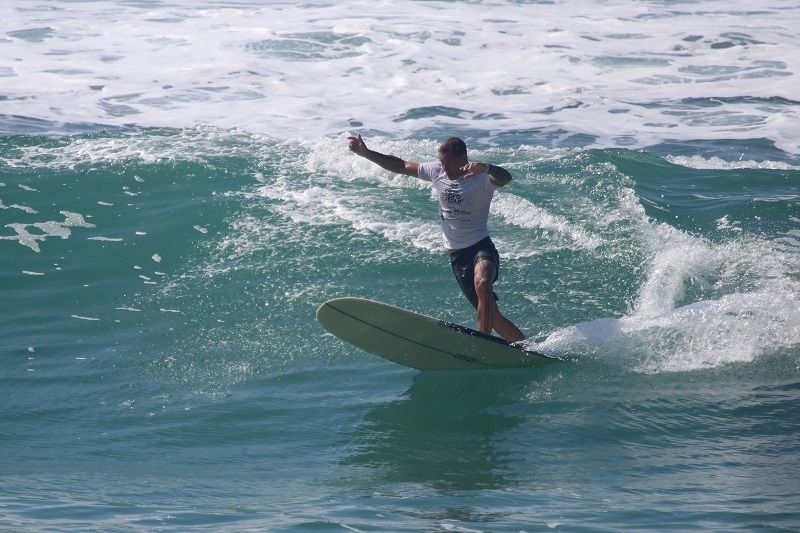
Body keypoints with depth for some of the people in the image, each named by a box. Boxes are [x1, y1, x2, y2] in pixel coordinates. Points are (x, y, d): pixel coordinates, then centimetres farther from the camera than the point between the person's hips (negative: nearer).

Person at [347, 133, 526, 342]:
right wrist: (365, 153, 9)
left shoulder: (480, 178, -14)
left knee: (482, 283, -39)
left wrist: (485, 168, -57)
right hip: (456, 255, 6)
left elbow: (505, 178, -36)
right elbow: (401, 166, 13)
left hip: (481, 248, -6)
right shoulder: (436, 172, 3)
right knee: (491, 315, 5)